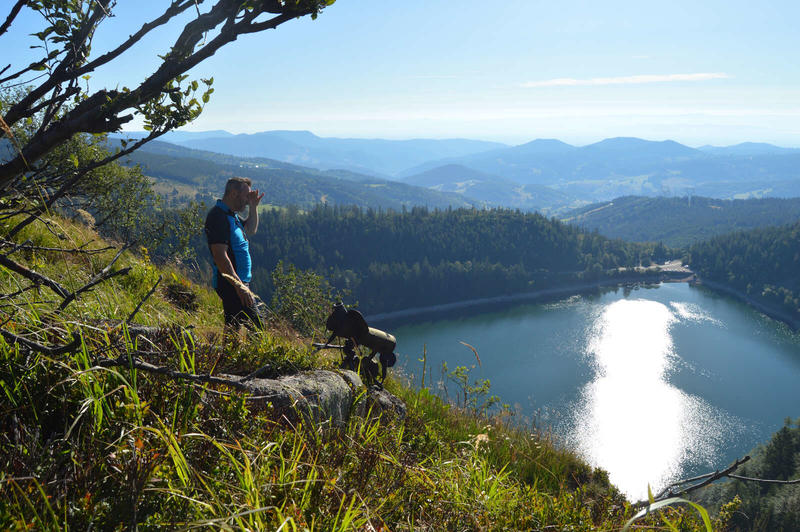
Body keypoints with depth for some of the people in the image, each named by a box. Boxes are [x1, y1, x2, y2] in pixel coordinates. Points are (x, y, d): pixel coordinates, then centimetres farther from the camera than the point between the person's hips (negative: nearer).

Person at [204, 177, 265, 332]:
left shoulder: (231, 214, 14)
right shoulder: (218, 216, -18)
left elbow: (251, 230, 32)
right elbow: (220, 255, -25)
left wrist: (253, 207, 16)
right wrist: (239, 286, -27)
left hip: (236, 282, 11)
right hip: (230, 284, -11)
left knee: (232, 327, 15)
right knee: (257, 328, -12)